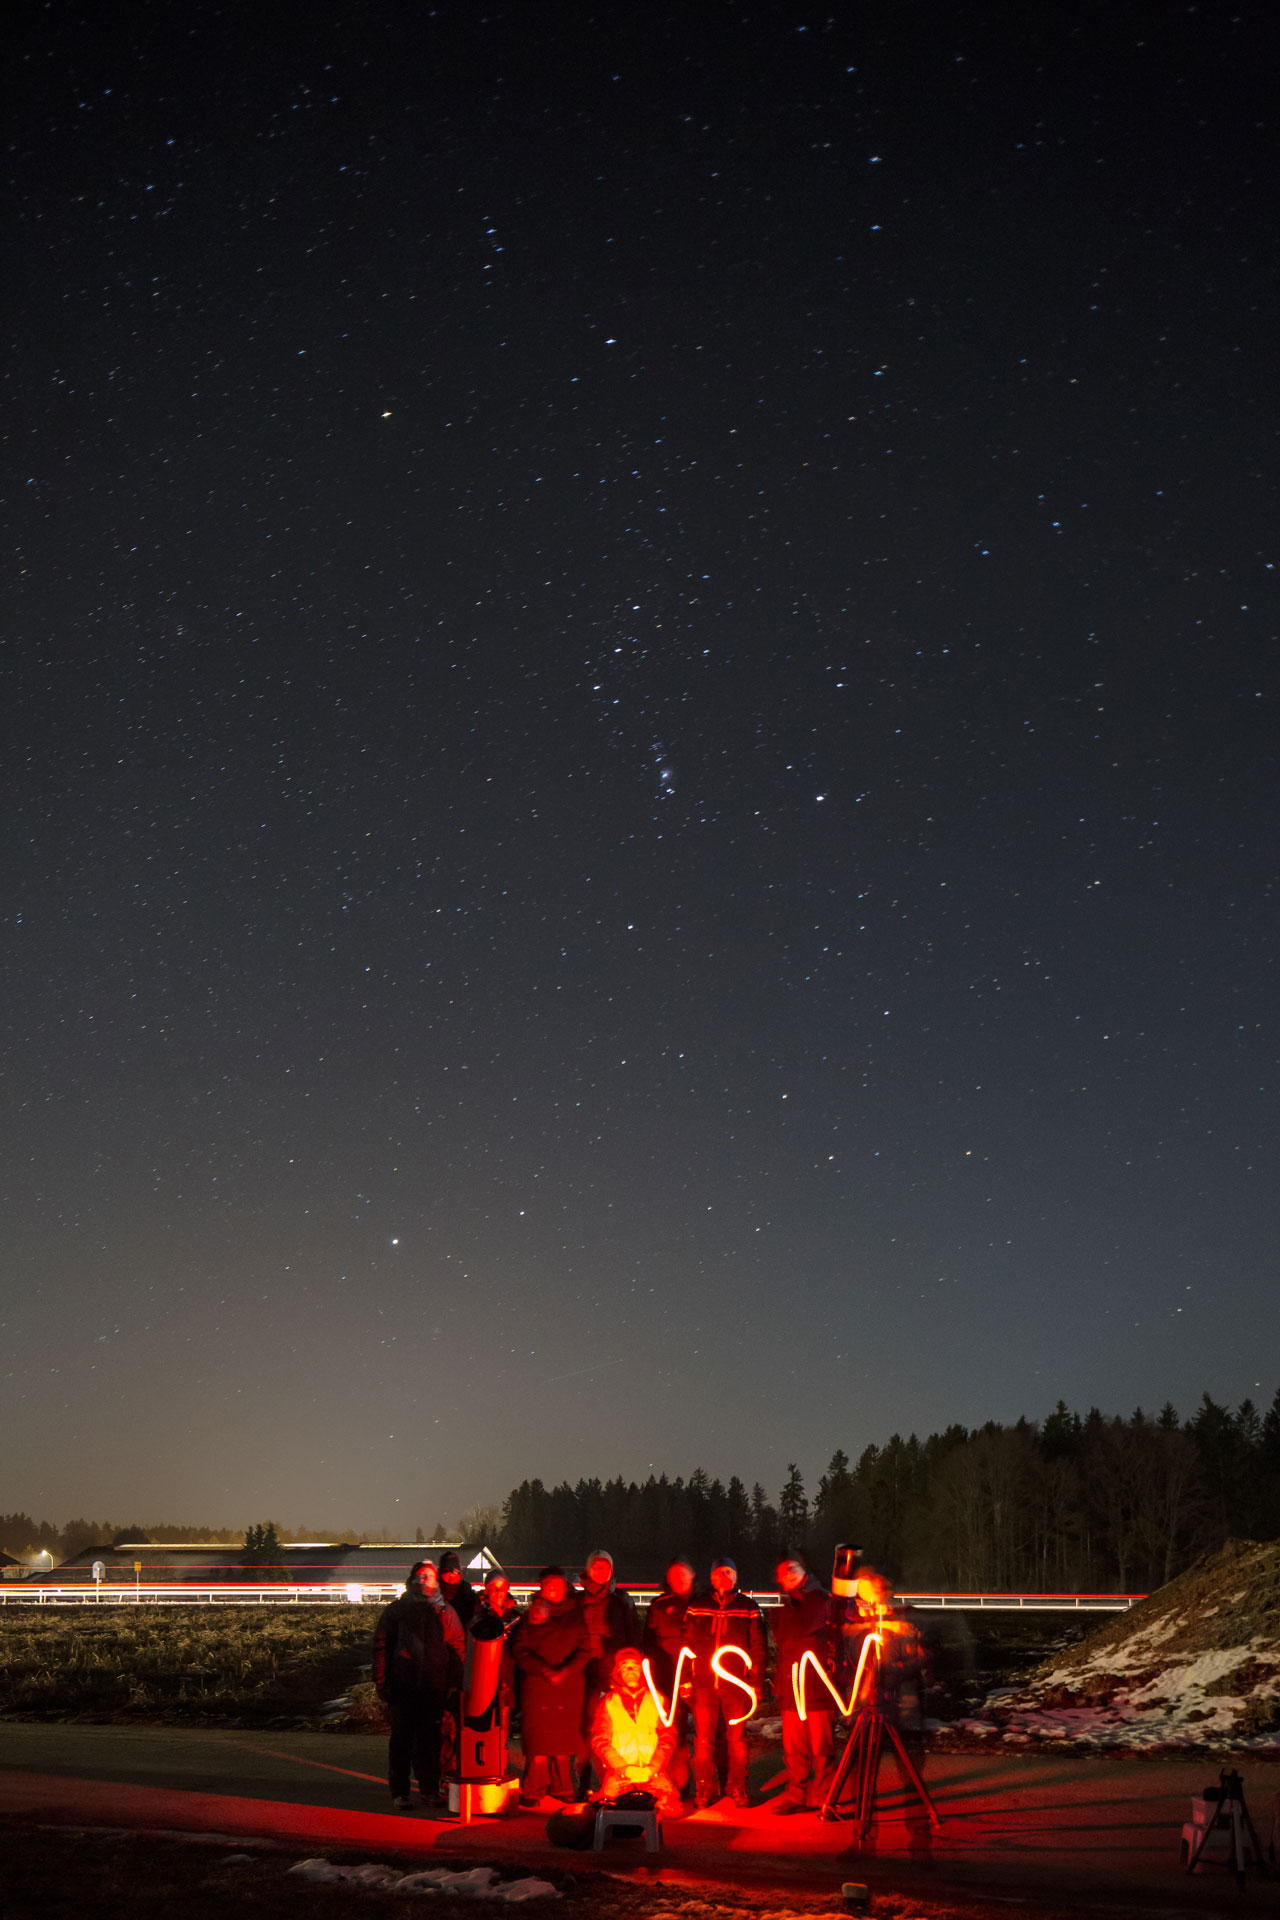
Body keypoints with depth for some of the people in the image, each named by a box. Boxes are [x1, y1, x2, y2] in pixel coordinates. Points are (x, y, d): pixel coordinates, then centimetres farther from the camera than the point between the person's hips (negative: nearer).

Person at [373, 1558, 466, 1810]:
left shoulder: (445, 1611, 8)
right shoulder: (396, 1610, 5)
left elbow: (458, 1647, 9)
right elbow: (381, 1645, 4)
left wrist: (454, 1683, 2)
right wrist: (381, 1682, -3)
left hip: (434, 1687, 1)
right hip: (402, 1687, -1)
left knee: (430, 1739, 6)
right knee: (401, 1738, 2)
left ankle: (429, 1788, 19)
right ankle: (399, 1791, 13)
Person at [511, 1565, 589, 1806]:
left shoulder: (576, 1615, 12)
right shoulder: (531, 1615, 10)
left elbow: (585, 1649, 5)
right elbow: (520, 1649, 1)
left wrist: (565, 1671, -10)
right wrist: (545, 1670, -11)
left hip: (569, 1685, 1)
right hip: (536, 1684, -1)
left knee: (564, 1738, 0)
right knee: (536, 1739, -6)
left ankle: (562, 1788, 11)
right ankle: (533, 1791, 3)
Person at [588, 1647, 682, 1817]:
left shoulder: (657, 1700, 12)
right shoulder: (607, 1702, 8)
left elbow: (667, 1737, 7)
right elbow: (600, 1741, 1)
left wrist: (652, 1768, -8)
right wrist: (625, 1769, -11)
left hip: (652, 1770, 1)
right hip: (619, 1771, -1)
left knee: (670, 1805, -23)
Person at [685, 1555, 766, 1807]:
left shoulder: (748, 1608, 6)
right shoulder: (697, 1606, 8)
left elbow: (758, 1648, 6)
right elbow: (687, 1644, 10)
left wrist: (756, 1682, 0)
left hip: (736, 1684, -1)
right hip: (703, 1683, 1)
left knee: (737, 1738, 2)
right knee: (703, 1739, 1)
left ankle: (737, 1789, 16)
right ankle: (704, 1789, 13)